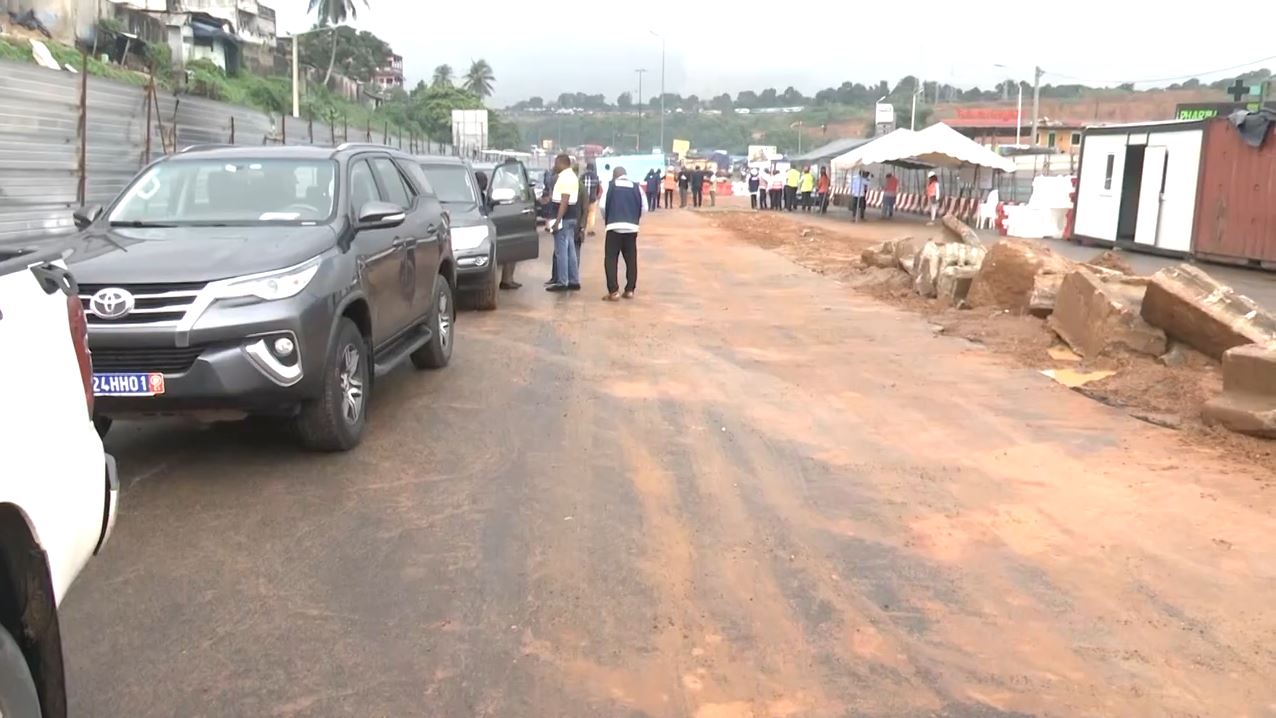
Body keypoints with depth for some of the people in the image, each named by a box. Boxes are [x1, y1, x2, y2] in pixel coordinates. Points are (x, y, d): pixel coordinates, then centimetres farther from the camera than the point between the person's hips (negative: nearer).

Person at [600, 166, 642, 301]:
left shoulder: (611, 185, 2)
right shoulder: (636, 187, 9)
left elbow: (603, 205, -3)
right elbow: (643, 208, 8)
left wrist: (606, 220, 13)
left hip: (615, 226, -3)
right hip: (632, 227, 3)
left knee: (611, 260, 2)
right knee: (631, 260, 11)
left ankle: (613, 291, -6)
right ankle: (630, 290, 12)